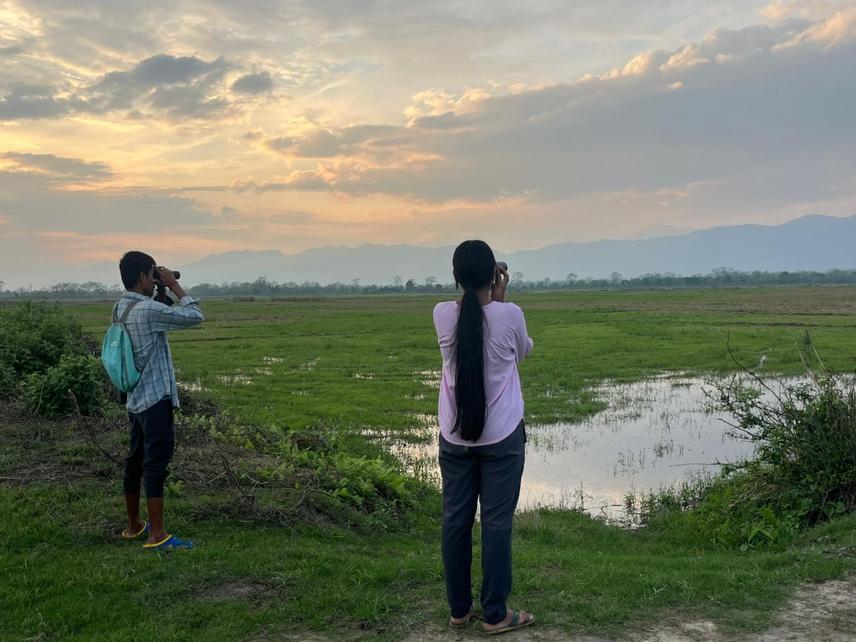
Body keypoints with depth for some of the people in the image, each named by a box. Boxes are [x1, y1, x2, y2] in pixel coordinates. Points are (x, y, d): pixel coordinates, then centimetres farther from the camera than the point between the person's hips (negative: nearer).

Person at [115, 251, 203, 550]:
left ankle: (133, 525, 29)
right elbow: (194, 315, -13)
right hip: (156, 398, -9)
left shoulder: (120, 307, 8)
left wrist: (161, 292, 10)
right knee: (156, 462, -6)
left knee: (136, 460, 17)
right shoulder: (148, 309, -20)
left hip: (136, 398, 10)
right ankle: (157, 535, -2)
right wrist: (174, 285, -5)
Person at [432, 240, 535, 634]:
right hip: (501, 437, -2)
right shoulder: (510, 315, -13)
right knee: (497, 522, 5)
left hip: (454, 436, 3)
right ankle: (495, 614, 13)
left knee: (455, 520, 10)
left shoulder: (443, 315, -6)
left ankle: (459, 610, 21)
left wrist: (490, 301, 14)